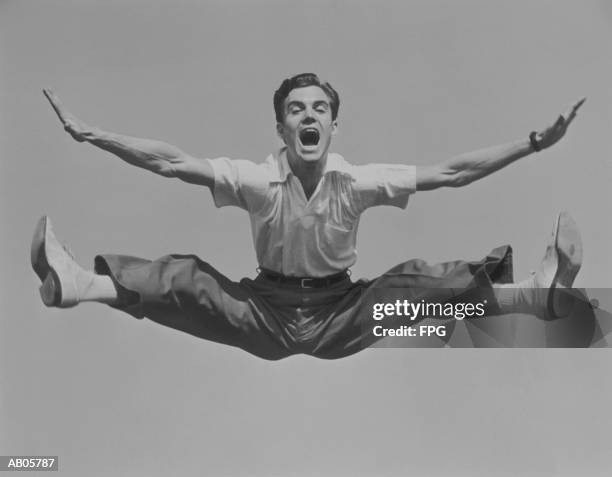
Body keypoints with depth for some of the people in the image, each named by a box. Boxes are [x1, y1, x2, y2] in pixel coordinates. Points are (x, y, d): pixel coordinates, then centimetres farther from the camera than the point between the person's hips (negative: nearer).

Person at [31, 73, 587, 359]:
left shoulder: (357, 180, -11)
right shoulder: (256, 179, -11)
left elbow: (451, 173, -14)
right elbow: (171, 162, -15)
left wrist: (535, 142, -20)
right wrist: (89, 134, -22)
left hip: (340, 314, 0)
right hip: (267, 311, 1)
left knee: (416, 279, -23)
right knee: (185, 276, -18)